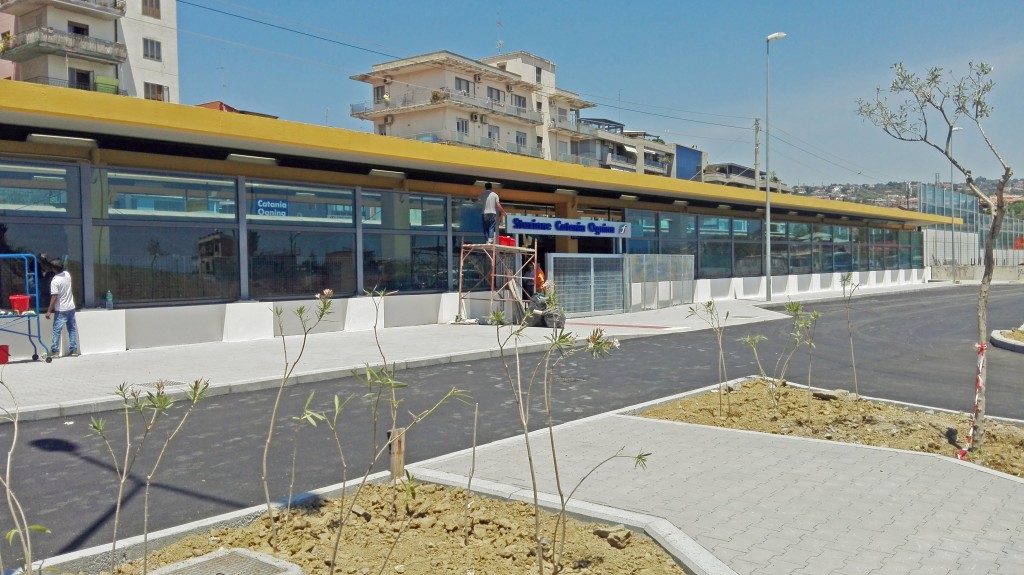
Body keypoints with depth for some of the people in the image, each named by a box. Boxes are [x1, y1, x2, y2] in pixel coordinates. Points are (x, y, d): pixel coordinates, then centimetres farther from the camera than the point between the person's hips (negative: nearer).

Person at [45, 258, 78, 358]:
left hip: (61, 310, -6)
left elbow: (54, 297, -18)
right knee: (72, 329, 9)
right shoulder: (67, 274, 0)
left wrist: (49, 311, -12)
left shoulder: (55, 281, -17)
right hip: (71, 307, 6)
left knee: (57, 330, -1)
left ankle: (54, 350, -1)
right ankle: (73, 349, 11)